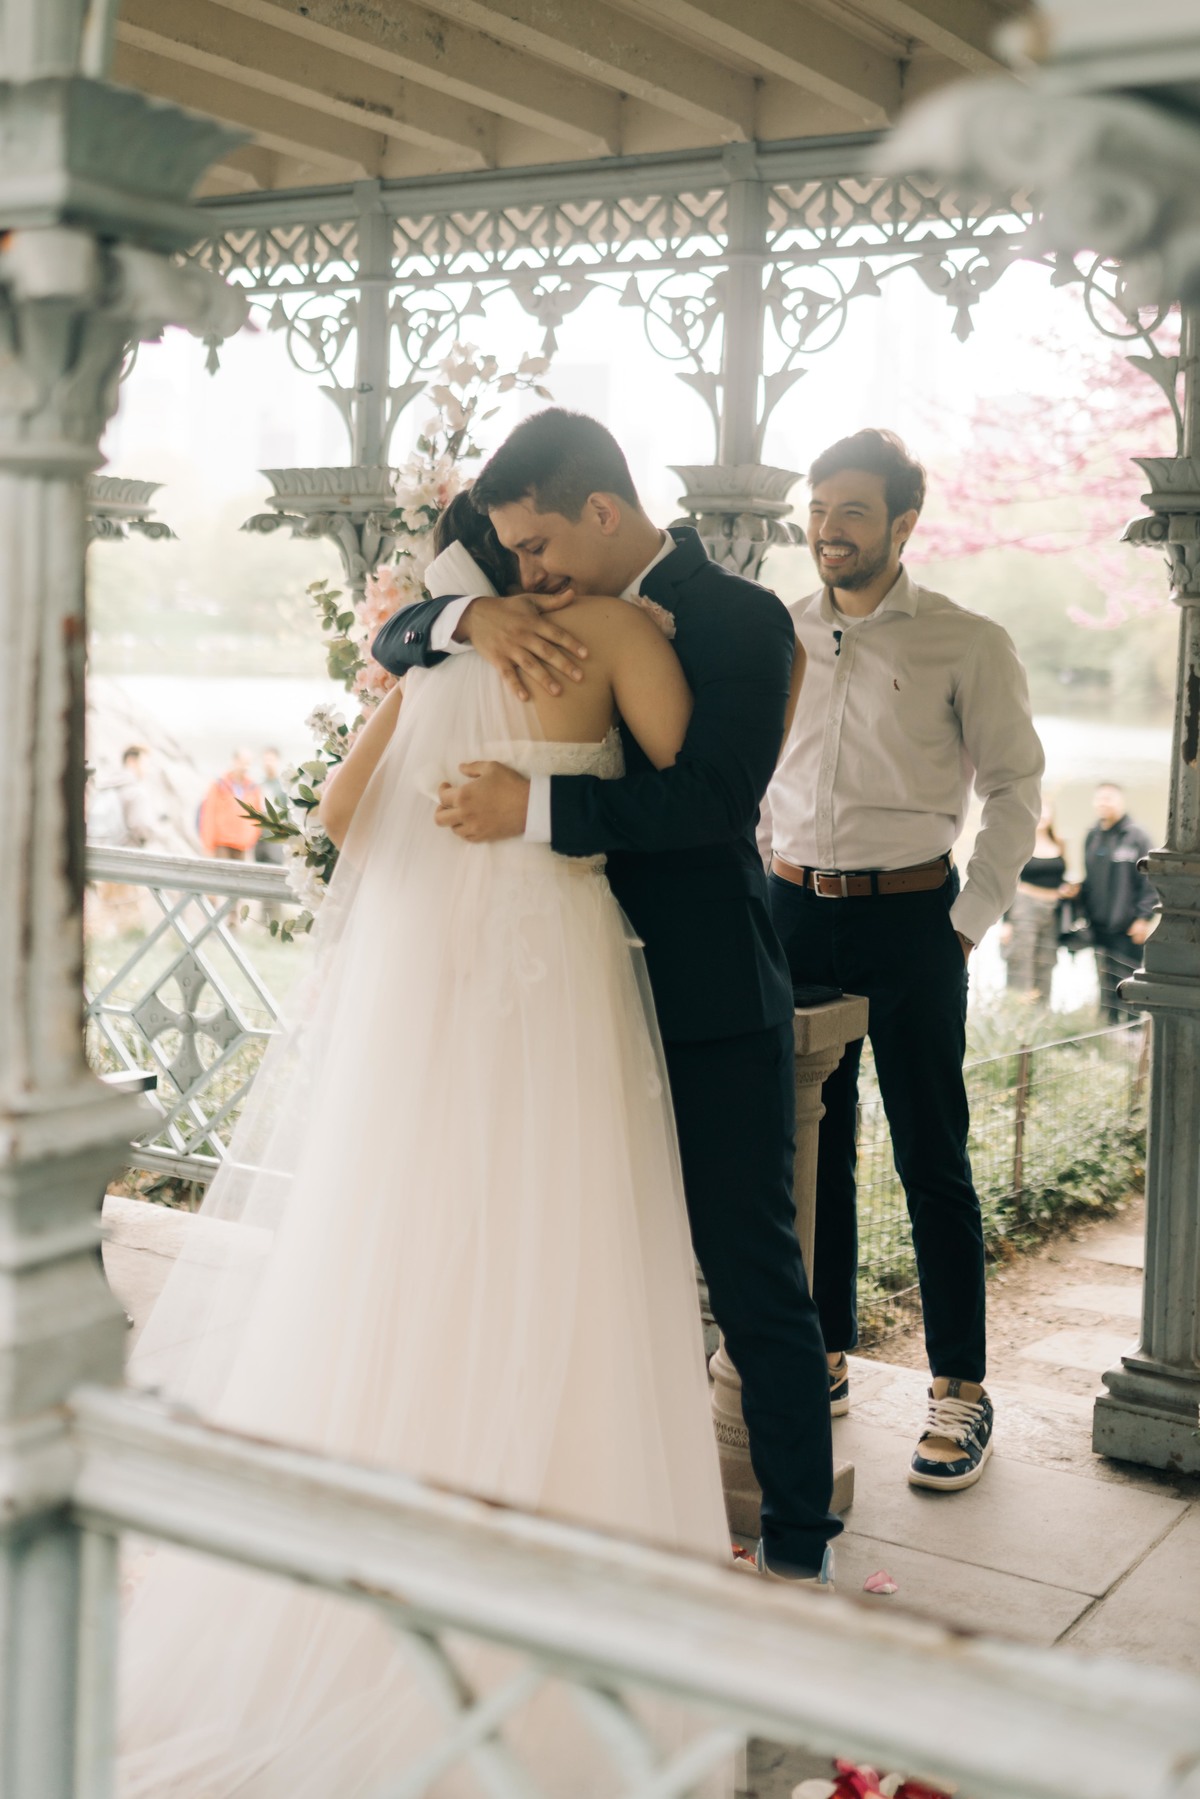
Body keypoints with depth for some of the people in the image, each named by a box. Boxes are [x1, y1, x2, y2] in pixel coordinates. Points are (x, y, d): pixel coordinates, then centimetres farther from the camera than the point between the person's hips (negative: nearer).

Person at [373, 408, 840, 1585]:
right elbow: (394, 641, 9)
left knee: (753, 1283, 1)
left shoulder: (738, 619, -10)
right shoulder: (561, 618, 11)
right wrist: (471, 616, -14)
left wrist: (534, 808, -30)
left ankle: (798, 1546, 13)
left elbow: (714, 796, -22)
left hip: (712, 1010, -7)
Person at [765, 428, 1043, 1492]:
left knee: (932, 1161, 0)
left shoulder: (966, 645, -4)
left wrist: (969, 921, -6)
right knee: (810, 1150, 11)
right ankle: (825, 1361, 25)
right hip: (794, 913, 4)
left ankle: (959, 1390, 11)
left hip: (909, 918, -4)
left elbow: (1014, 787, 0)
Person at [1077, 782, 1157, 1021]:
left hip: (1127, 927, -6)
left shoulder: (1135, 836, -7)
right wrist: (1083, 912, 12)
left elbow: (1149, 881, -9)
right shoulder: (1092, 837, 12)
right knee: (1106, 986, 13)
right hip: (1098, 925, 6)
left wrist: (1144, 917, -14)